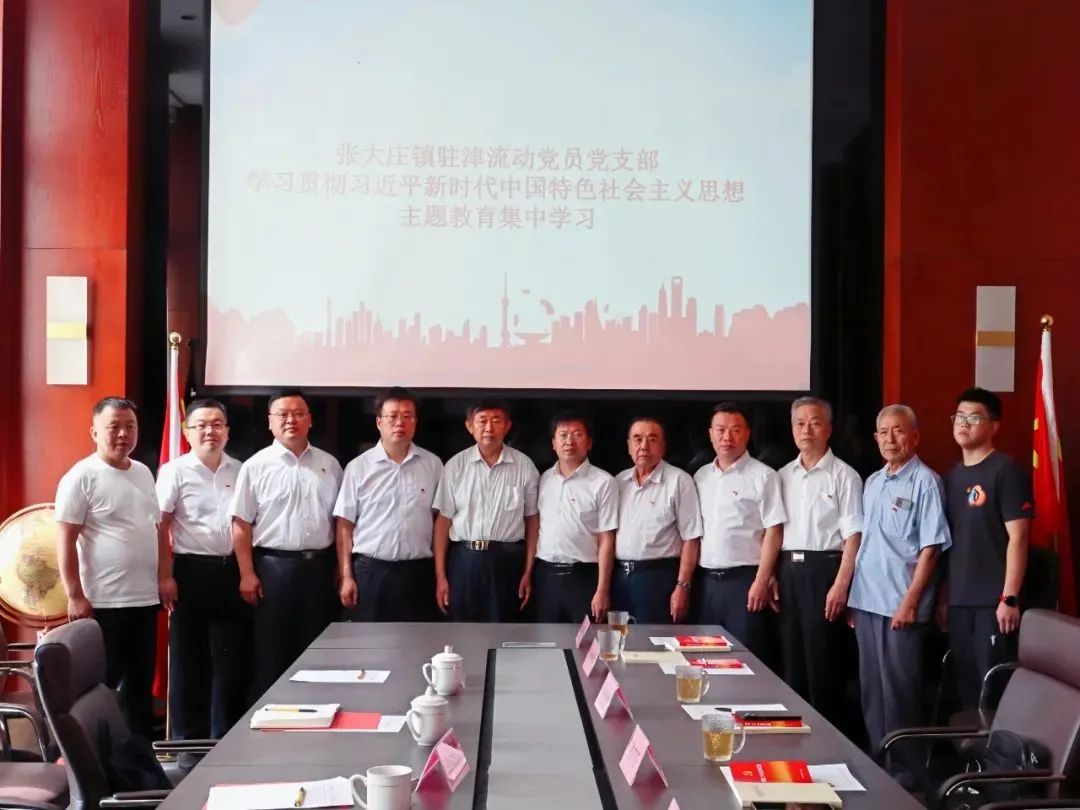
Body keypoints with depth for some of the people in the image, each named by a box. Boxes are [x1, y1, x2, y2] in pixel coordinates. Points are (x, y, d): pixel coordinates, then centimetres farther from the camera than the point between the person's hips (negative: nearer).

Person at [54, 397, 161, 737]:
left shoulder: (144, 473, 12)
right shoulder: (81, 477, -10)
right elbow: (65, 541, -13)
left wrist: (165, 577, 15)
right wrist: (75, 596, -16)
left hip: (145, 598, 7)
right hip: (104, 602, -7)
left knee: (140, 683, 14)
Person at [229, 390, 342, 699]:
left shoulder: (329, 465, 8)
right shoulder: (256, 466, -1)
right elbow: (242, 524, -2)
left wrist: (341, 568, 4)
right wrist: (247, 574, -8)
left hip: (319, 566, 3)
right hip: (273, 566, -3)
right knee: (271, 652, 4)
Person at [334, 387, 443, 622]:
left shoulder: (433, 465, 5)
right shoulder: (358, 467, 1)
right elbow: (345, 525, 3)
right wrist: (346, 576, -3)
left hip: (418, 573, 1)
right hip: (370, 572, -1)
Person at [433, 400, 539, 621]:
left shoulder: (524, 466, 1)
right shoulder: (455, 466, 1)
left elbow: (533, 520, 5)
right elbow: (443, 520, 2)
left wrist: (528, 572, 1)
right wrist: (440, 576, -1)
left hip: (507, 561, 0)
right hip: (464, 560, 1)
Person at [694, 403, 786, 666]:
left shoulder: (763, 476, -4)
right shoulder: (701, 476, 12)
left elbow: (774, 531, -9)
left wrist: (761, 581, -14)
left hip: (745, 579, -5)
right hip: (706, 580, 5)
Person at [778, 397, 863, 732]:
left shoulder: (843, 475, -4)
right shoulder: (783, 476, 12)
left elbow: (853, 536, -9)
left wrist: (840, 585, -16)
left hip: (824, 570, -5)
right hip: (789, 571, 5)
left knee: (824, 664, -2)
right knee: (792, 661, 10)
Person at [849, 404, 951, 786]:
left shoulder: (925, 481, -8)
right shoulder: (872, 482, 13)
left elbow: (930, 548, -12)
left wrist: (910, 601, -17)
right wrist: (854, 597, 12)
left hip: (899, 604, -7)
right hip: (866, 600, 7)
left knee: (899, 689, 0)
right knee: (871, 687, 12)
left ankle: (905, 769, 10)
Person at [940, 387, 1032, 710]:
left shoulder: (1006, 471, -8)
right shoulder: (953, 476, 13)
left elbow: (1017, 538, -12)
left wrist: (1010, 598, -16)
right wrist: (943, 597, 14)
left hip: (993, 600, -7)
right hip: (959, 600, 7)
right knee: (965, 684, 12)